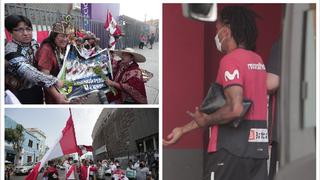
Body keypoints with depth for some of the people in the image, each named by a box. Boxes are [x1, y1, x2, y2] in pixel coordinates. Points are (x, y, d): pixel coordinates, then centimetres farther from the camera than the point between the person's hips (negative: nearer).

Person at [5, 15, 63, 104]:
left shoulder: (34, 44, 1)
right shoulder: (11, 50, -24)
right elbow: (28, 72, -34)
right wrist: (54, 81, -37)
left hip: (37, 90, 7)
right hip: (20, 93, -7)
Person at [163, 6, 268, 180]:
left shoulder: (231, 60, -12)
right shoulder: (257, 60, 14)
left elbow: (235, 109, -25)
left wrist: (206, 121, -5)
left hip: (231, 148, -7)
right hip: (258, 147, 8)